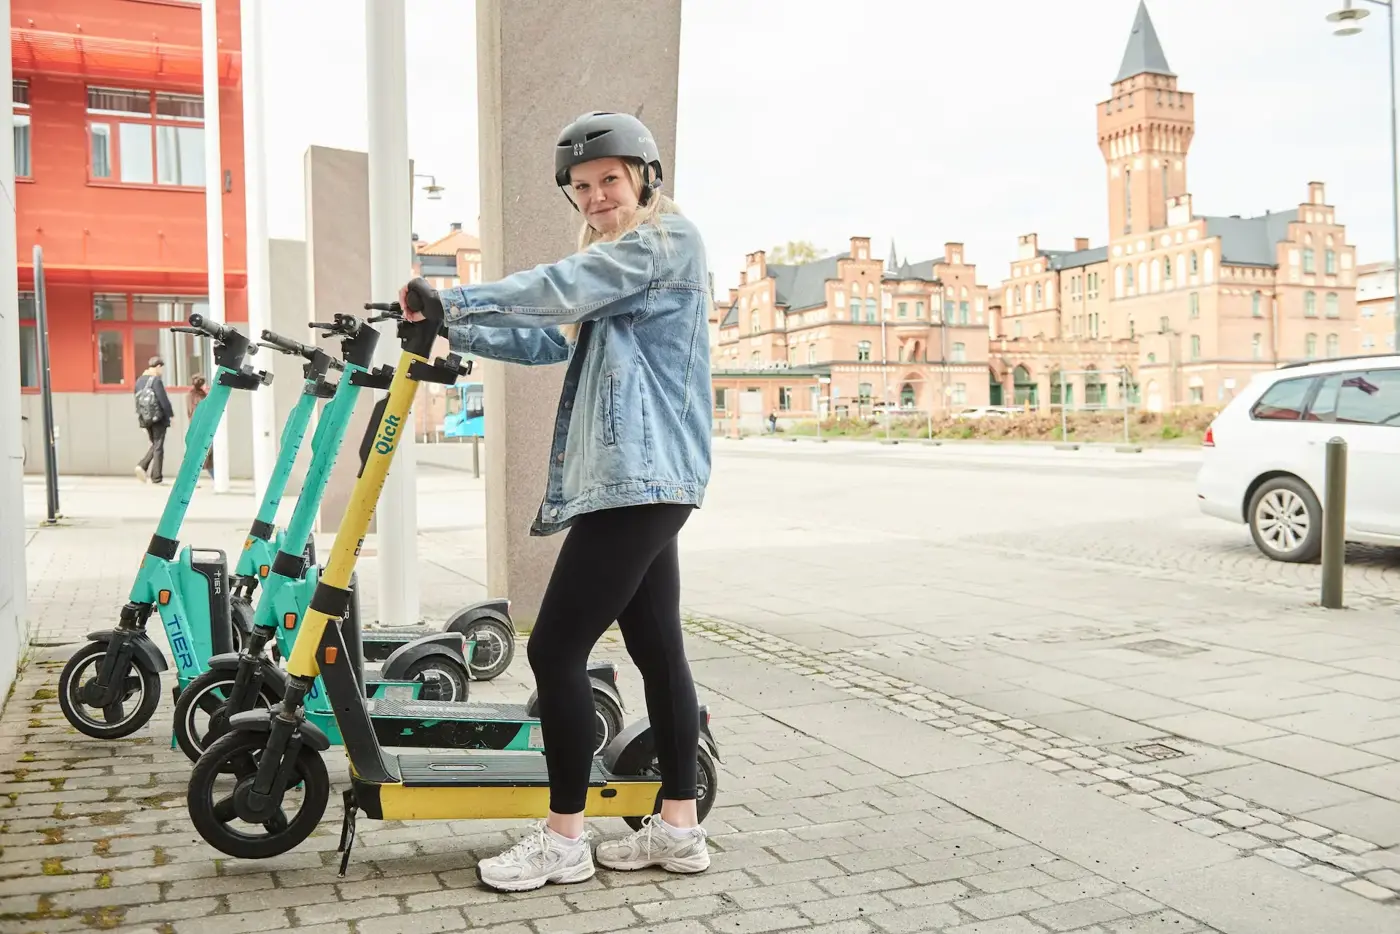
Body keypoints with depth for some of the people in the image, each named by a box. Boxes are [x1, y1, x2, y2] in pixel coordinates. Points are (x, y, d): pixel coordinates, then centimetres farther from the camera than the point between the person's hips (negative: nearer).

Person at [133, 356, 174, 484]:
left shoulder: (139, 380, 10)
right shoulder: (156, 380, -14)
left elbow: (137, 400, 14)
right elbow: (164, 400, -17)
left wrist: (140, 416, 19)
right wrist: (171, 415, -7)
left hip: (146, 418, 7)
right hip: (158, 417, -7)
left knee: (155, 445, 21)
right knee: (158, 446, 0)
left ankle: (142, 465, 2)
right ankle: (156, 477, 2)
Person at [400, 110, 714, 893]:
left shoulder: (667, 239, -5)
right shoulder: (614, 263, 26)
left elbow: (557, 291, -16)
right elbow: (553, 339, 18)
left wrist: (452, 300, -9)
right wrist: (452, 330, 7)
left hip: (639, 479, -10)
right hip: (638, 478, 10)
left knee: (556, 649, -8)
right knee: (658, 648, 10)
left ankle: (563, 839, 4)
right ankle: (680, 826, 17)